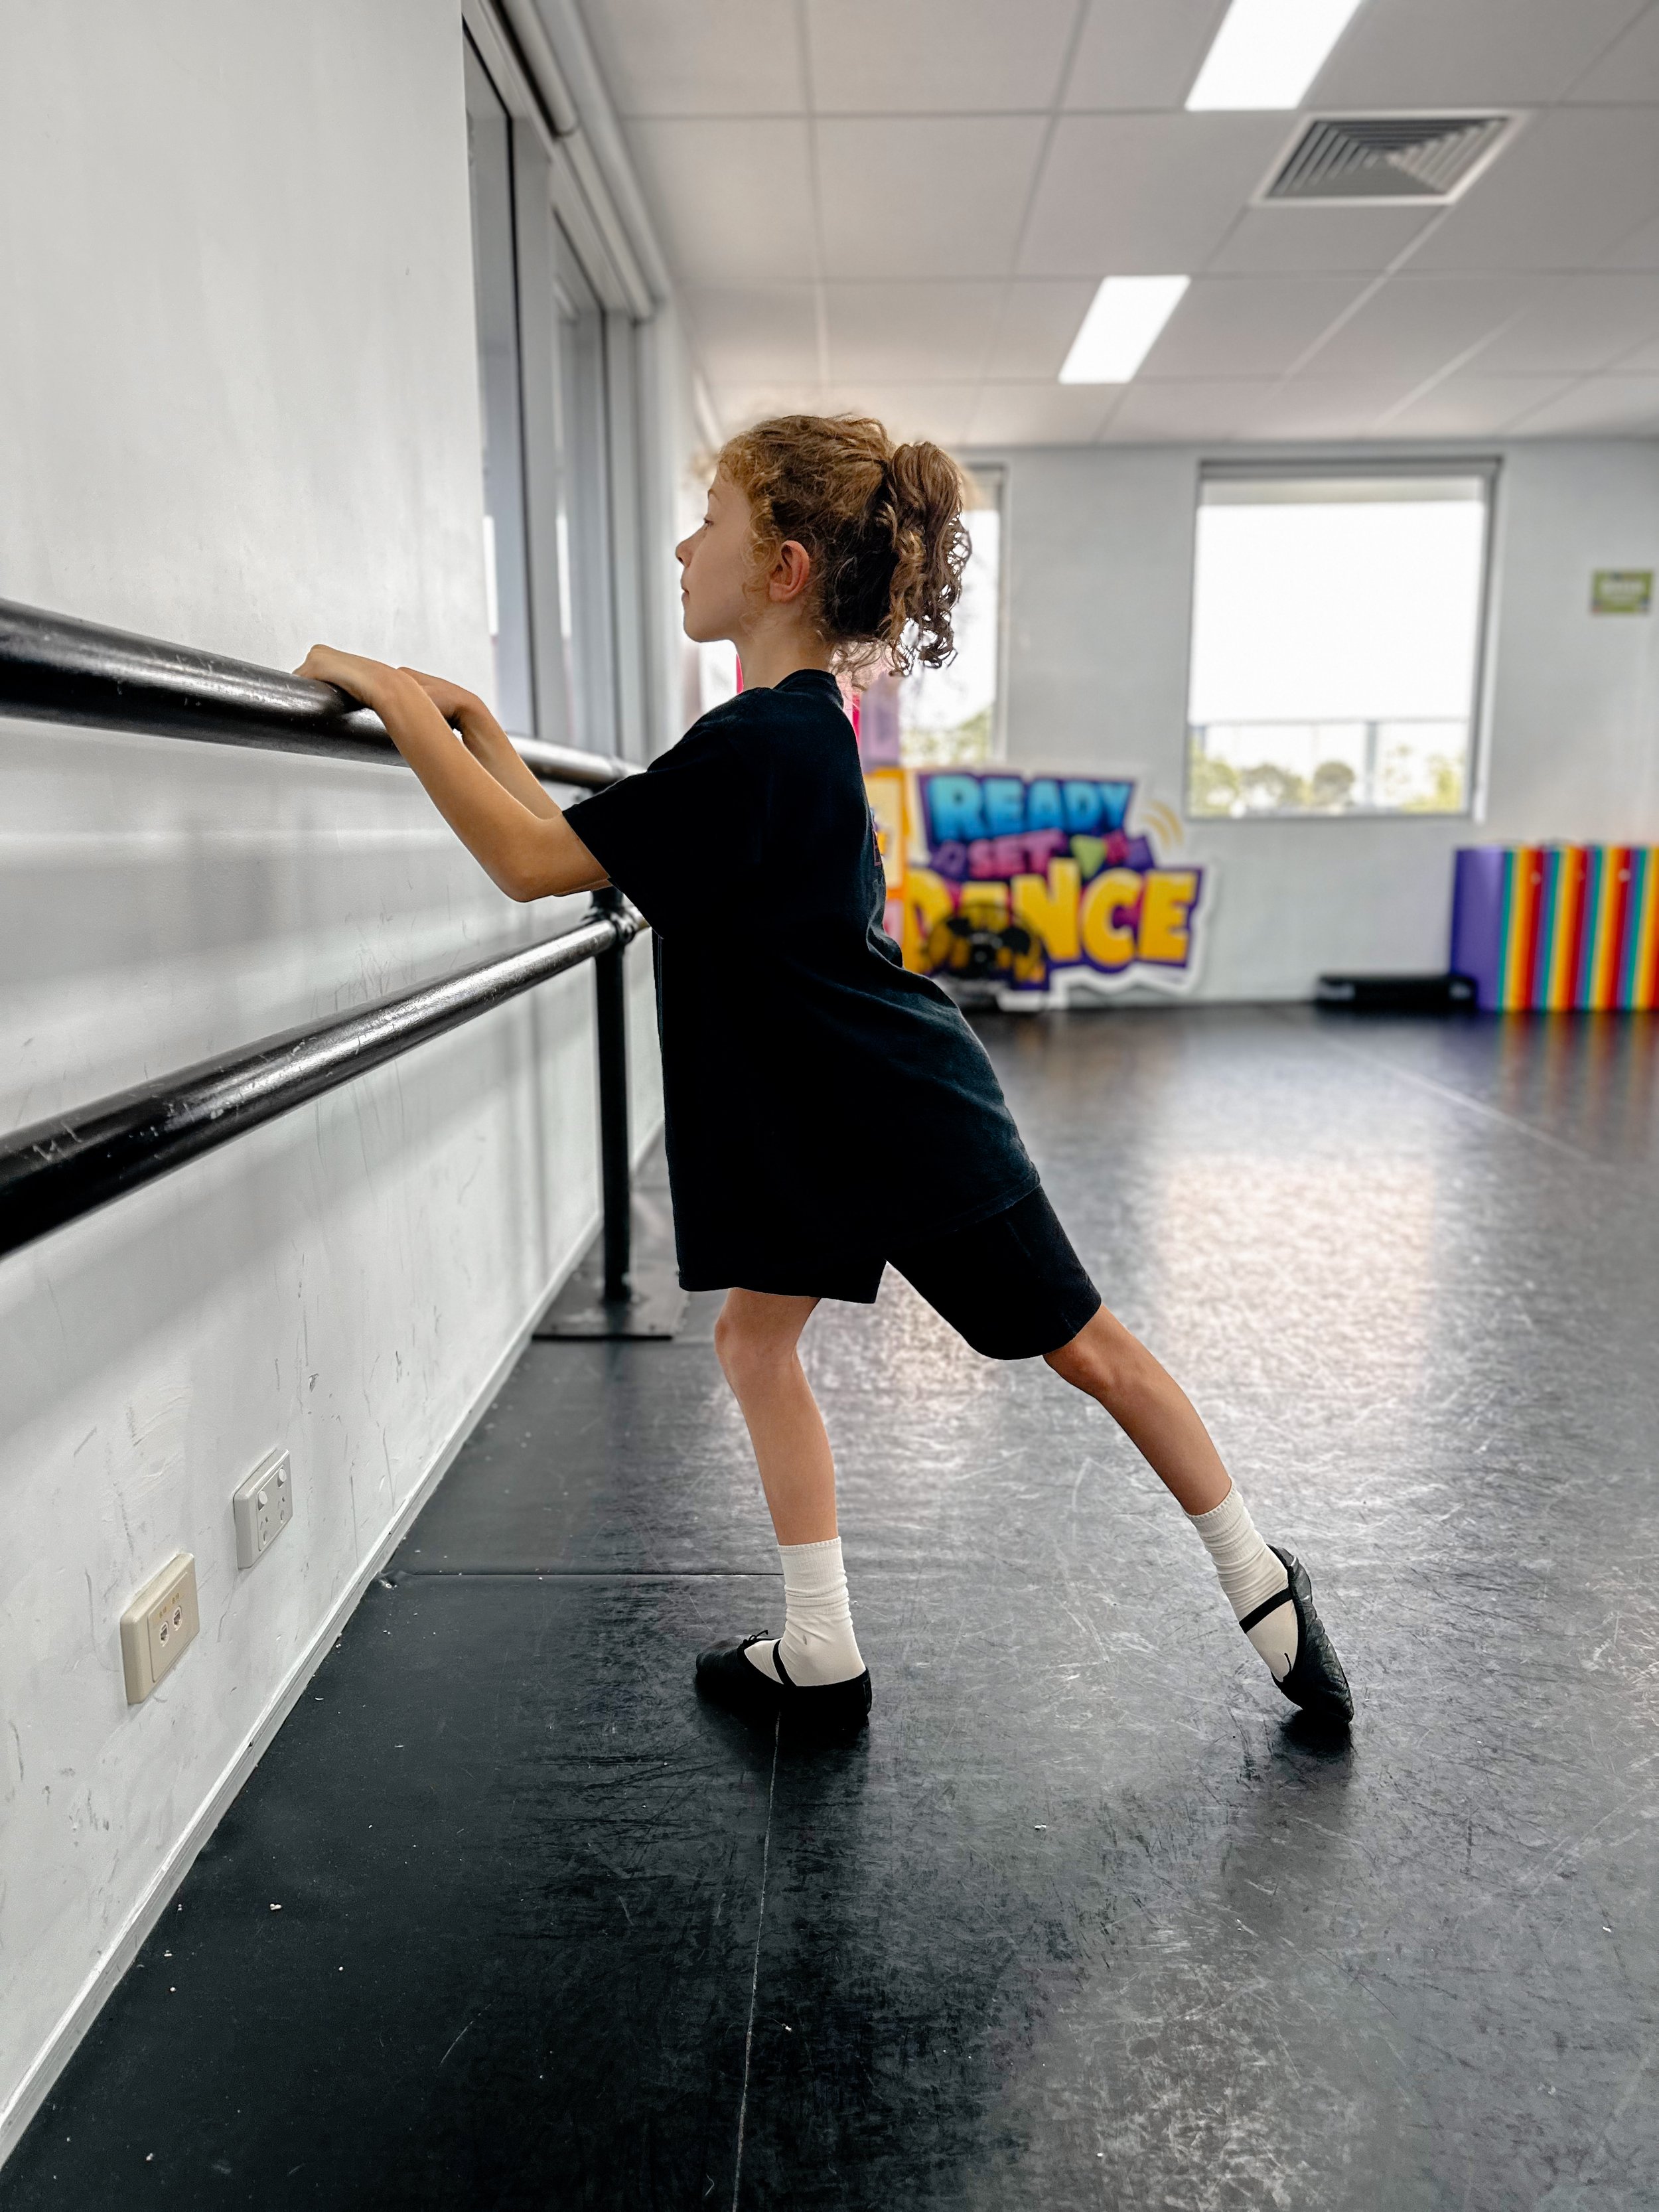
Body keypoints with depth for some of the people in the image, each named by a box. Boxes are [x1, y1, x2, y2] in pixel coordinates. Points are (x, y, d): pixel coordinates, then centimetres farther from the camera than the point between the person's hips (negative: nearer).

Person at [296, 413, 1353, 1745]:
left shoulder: (755, 749, -24)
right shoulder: (801, 728, 6)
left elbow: (533, 863, -25)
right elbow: (583, 842, 11)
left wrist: (395, 700, -18)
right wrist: (471, 723, 8)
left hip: (911, 1121, -9)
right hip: (830, 1119, 9)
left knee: (1086, 1348, 6)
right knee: (755, 1338, 12)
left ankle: (1266, 1589, 28)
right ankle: (821, 1661, 24)